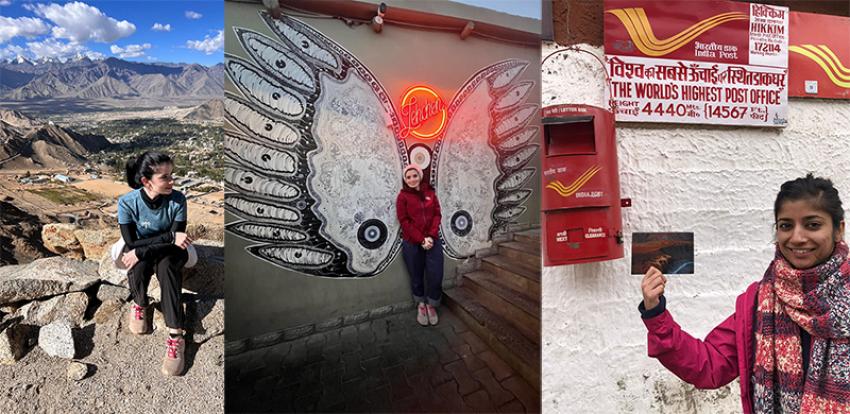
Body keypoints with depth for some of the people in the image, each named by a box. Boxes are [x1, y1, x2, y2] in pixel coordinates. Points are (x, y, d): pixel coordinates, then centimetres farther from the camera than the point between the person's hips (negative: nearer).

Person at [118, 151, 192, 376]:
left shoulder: (177, 200, -21)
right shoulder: (127, 202, -21)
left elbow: (178, 242, -22)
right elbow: (131, 243, -23)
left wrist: (141, 252, -31)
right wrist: (170, 236, -32)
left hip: (169, 253, 0)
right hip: (139, 255, 1)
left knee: (166, 265, -35)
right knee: (138, 267, -35)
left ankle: (175, 336, -37)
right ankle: (140, 304, 1)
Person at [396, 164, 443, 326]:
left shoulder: (430, 193, 8)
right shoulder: (402, 196, -2)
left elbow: (437, 215, 3)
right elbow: (404, 221, -8)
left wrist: (431, 236, -12)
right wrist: (421, 240, -16)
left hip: (433, 241, 2)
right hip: (412, 244, -2)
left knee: (436, 276, -2)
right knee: (417, 277, 9)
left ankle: (431, 305, 22)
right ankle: (421, 305, 32)